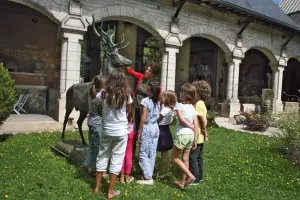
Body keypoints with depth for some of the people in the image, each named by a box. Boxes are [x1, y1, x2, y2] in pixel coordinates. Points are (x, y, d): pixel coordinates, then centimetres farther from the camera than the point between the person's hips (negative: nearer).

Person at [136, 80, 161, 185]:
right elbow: (158, 116, 3)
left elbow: (143, 118, -15)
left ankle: (148, 178, 4)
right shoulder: (157, 101, 5)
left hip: (147, 128, -7)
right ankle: (149, 174, 22)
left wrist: (139, 131, -10)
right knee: (152, 153, 12)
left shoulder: (145, 100, -14)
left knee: (143, 153, 2)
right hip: (155, 128, 7)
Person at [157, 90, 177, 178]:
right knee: (166, 153, 16)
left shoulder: (165, 109, -20)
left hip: (162, 131, -9)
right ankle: (165, 172, 27)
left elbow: (158, 120, -18)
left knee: (164, 154, 0)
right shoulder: (170, 109, 7)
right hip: (166, 130, 9)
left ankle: (161, 173, 11)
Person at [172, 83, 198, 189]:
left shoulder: (179, 105, -9)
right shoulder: (193, 108, 6)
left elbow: (181, 120, -16)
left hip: (181, 134, -6)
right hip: (191, 135, 6)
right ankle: (181, 182, 22)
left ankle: (190, 175, 0)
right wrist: (195, 140, 5)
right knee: (185, 159, 12)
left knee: (174, 157, 11)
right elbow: (196, 125, 3)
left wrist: (190, 126, 1)